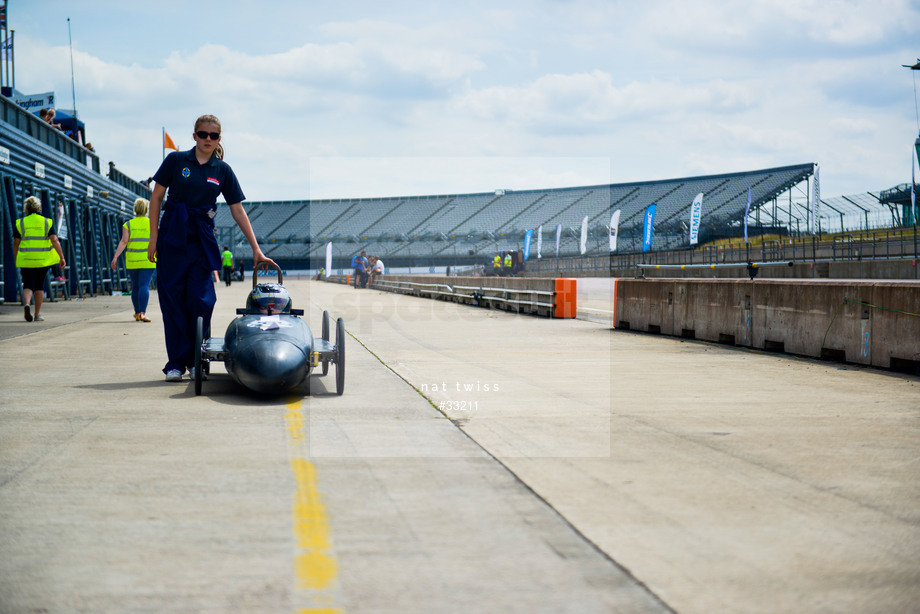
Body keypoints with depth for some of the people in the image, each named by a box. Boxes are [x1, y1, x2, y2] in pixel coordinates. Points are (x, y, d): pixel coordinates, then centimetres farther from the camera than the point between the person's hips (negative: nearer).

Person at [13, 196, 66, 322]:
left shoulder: (20, 223, 2)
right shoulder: (47, 222, 2)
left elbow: (16, 243, 3)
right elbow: (55, 240, -6)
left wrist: (16, 259, 16)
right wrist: (62, 257, -6)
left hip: (26, 259, -1)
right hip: (43, 259, 1)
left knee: (28, 285, 4)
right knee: (39, 285, 13)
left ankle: (26, 304, -26)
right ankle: (38, 314, 15)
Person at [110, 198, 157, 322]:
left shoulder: (128, 224, 4)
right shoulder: (152, 223, 2)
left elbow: (123, 242, -6)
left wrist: (115, 257, -8)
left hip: (132, 261, 2)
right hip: (147, 261, -2)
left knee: (135, 286, 14)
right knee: (144, 286, -9)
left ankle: (137, 313, 22)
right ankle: (142, 313, -23)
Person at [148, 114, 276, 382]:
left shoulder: (223, 171, 5)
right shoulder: (176, 160, 1)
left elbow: (238, 211, 7)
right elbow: (156, 196, 5)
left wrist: (256, 249, 4)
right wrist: (154, 236, -1)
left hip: (202, 239, 1)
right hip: (173, 236, -1)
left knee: (200, 299, -4)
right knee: (173, 298, -2)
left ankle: (197, 361, 9)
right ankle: (176, 362, 3)